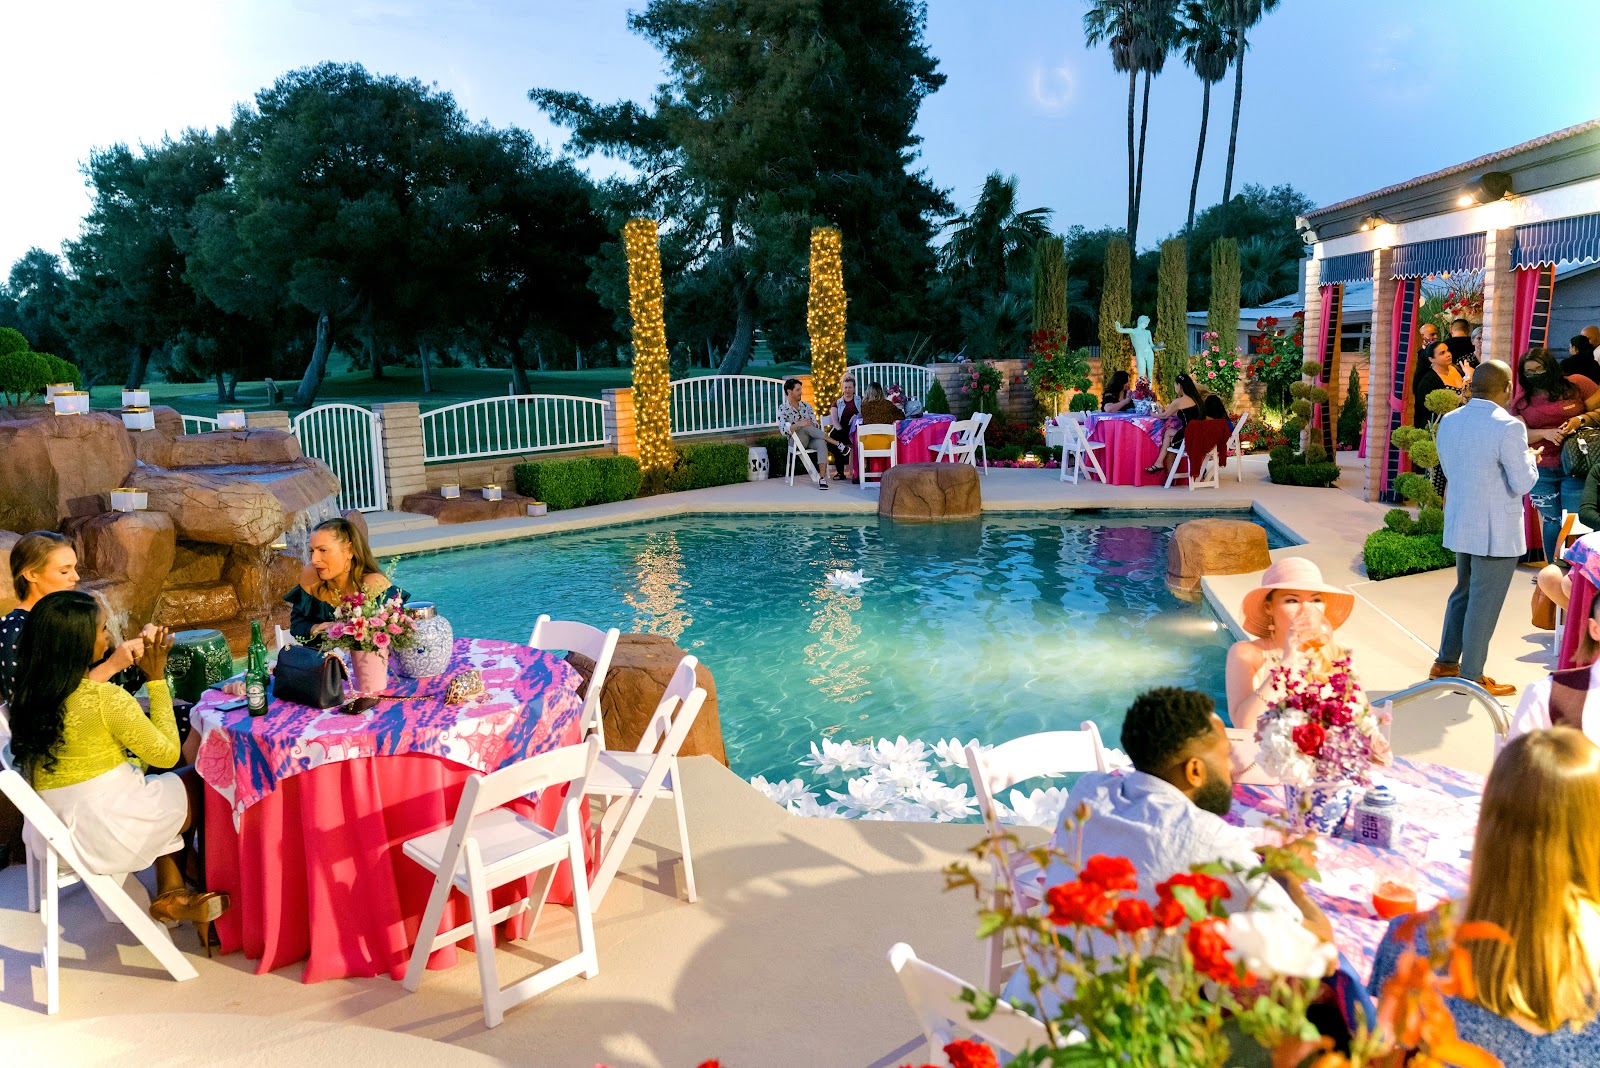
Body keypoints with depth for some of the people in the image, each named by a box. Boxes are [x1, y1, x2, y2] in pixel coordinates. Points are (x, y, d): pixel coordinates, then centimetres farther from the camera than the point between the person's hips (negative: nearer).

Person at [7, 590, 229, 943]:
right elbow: (167, 754, -11)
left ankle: (170, 889, 15)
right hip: (109, 832, -7)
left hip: (56, 832, 7)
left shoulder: (26, 695, -4)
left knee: (162, 785, 25)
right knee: (204, 782, 15)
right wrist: (157, 677, -9)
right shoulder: (108, 699, -25)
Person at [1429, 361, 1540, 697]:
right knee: (1484, 602, 3)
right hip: (1496, 532, -7)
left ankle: (1445, 663, 28)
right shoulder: (1508, 428, -20)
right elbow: (1523, 483, -15)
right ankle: (1471, 677, 12)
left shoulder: (1448, 421, 2)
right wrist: (1529, 458, 5)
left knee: (1463, 592, 21)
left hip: (1460, 525, 7)